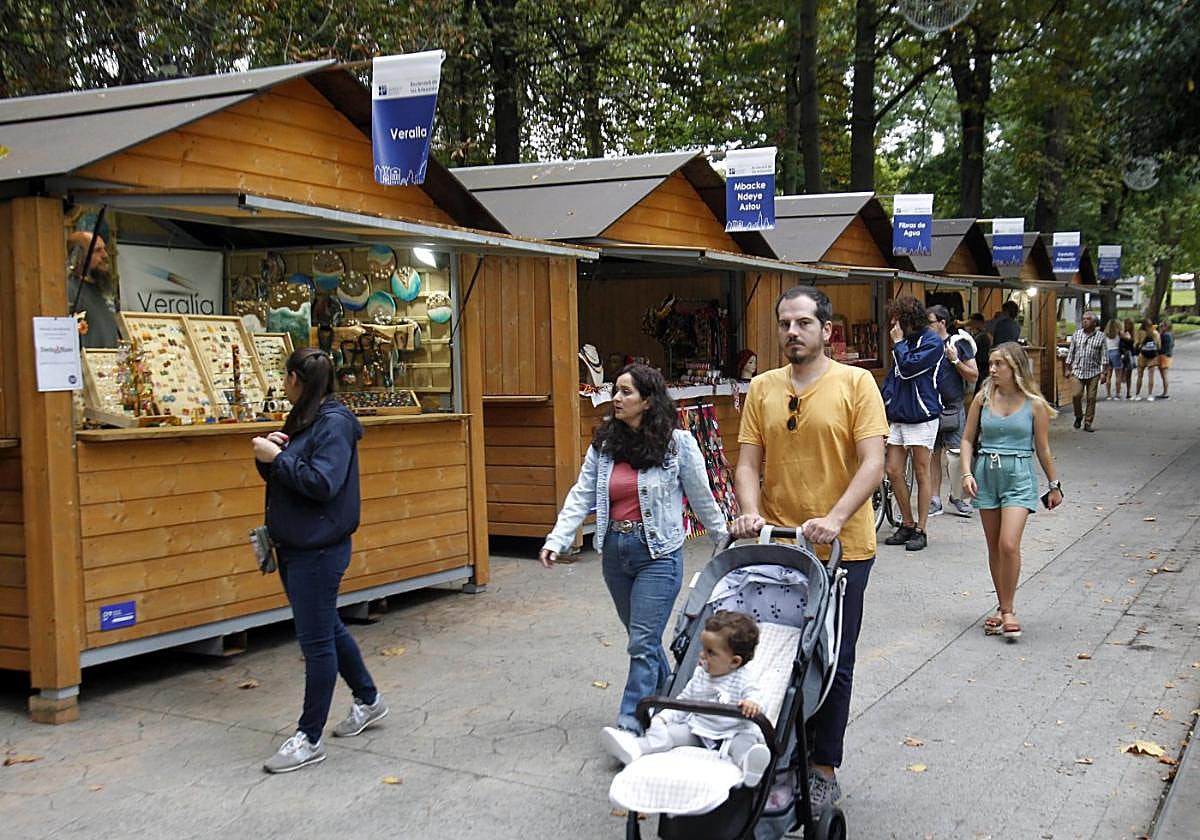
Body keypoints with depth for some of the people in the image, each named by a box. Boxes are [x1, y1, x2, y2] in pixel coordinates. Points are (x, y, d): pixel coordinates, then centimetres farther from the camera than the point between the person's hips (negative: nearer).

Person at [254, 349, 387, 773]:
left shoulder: (334, 422, -16)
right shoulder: (303, 419, 12)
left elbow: (322, 483, -24)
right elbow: (283, 475, 16)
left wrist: (277, 458, -19)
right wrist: (269, 454, -4)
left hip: (319, 550, -10)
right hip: (295, 546, 10)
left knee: (316, 639, -2)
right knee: (327, 629, 19)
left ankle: (310, 738, 7)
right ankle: (368, 700, 36)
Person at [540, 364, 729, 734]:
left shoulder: (678, 443, -9)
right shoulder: (604, 443, 3)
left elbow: (702, 497, 0)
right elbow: (581, 496, -2)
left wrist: (725, 541, 9)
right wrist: (556, 541, -12)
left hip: (658, 553, -5)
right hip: (616, 550, 6)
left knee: (643, 643, -7)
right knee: (643, 636, 19)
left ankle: (630, 726, -2)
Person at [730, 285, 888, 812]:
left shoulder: (856, 384, -6)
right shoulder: (762, 389, 5)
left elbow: (872, 463, -13)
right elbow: (748, 463, 3)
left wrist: (835, 519, -25)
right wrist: (750, 512, -16)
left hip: (842, 550, -3)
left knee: (833, 663, 8)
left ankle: (824, 770, 22)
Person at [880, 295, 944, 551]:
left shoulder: (932, 342, -8)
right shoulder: (905, 341, 15)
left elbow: (908, 367, -20)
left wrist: (898, 342, -8)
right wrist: (883, 402, 9)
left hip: (921, 417, -7)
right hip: (897, 415, 7)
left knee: (921, 473, 1)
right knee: (894, 472, 5)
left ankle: (920, 530, 8)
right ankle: (907, 524, 18)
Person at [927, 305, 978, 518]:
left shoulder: (959, 343, -2)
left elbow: (973, 377, -2)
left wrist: (955, 360, -14)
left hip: (952, 408, -4)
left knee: (956, 455, -6)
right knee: (932, 455, 6)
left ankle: (956, 497, 11)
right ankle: (934, 501, 13)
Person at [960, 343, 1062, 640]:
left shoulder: (1034, 404, -4)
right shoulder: (983, 398, 2)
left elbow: (1042, 448, 5)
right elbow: (968, 439, 7)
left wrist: (1054, 485, 11)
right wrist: (967, 473, -6)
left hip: (1019, 474, -3)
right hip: (986, 473, 3)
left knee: (1009, 545, -15)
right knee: (994, 547, 10)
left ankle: (1008, 610, -1)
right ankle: (1003, 607, 23)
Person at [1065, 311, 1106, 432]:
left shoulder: (1100, 336, 3)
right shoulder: (1077, 334, 7)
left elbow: (1103, 355, 4)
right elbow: (1071, 352, 11)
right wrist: (1068, 369, 9)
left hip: (1093, 373, 0)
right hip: (1077, 371, 1)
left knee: (1091, 398, 0)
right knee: (1076, 395, -12)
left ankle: (1087, 423, 9)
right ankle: (1078, 416, 14)